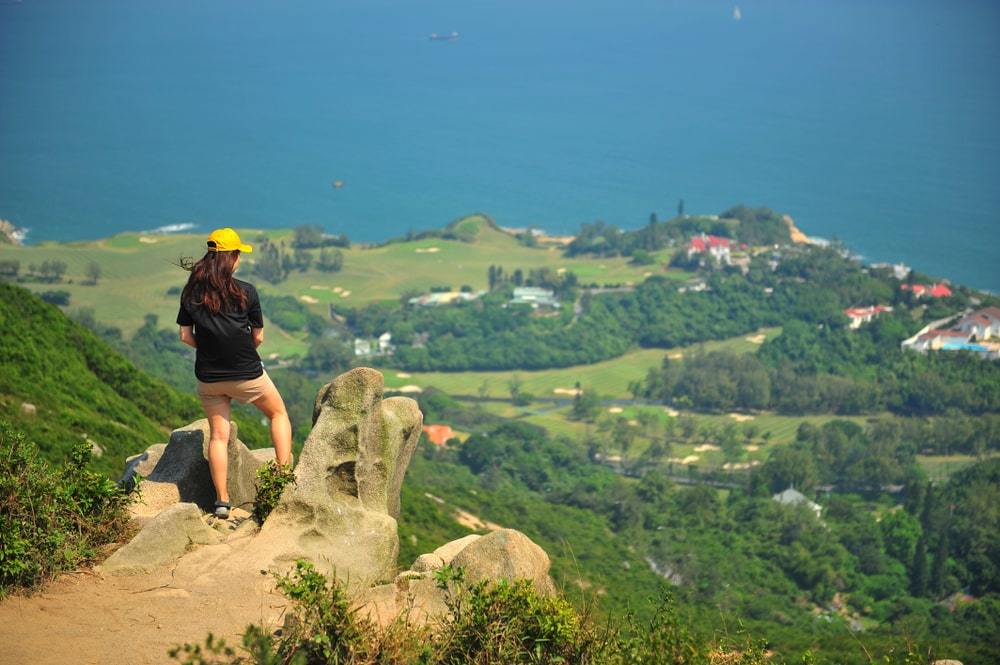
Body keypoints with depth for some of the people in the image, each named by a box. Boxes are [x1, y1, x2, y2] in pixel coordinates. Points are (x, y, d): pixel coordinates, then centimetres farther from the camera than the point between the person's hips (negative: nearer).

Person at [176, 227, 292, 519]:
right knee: (278, 413, 20)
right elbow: (258, 336, -5)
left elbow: (185, 336, 0)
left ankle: (222, 500, 8)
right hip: (247, 373, -2)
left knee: (218, 435, 12)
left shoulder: (191, 292, -4)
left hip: (208, 377, 3)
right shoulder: (246, 292, -12)